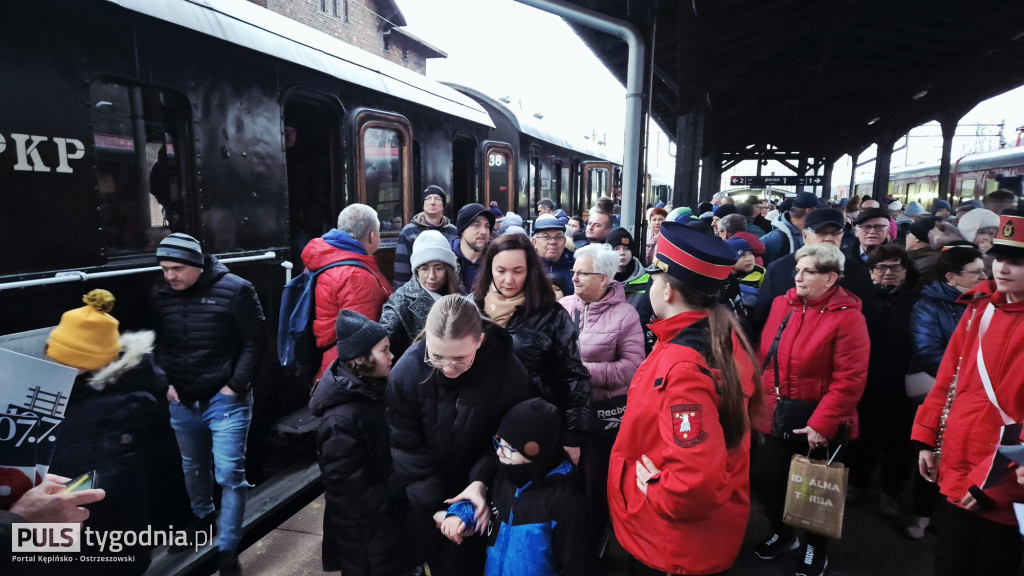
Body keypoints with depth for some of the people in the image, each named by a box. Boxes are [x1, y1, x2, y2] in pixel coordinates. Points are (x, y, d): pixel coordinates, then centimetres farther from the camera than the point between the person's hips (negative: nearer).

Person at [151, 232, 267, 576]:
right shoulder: (160, 296, 1)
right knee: (193, 466, 23)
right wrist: (165, 382, 2)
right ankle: (203, 516, 50)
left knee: (229, 474, -3)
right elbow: (156, 344, 13)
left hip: (225, 399, -5)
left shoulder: (234, 290, -15)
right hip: (182, 401, 5)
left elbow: (255, 340, -12)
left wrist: (236, 385, -14)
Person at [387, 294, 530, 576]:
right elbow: (407, 447, -15)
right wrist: (432, 507, -18)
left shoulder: (510, 373, -25)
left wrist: (480, 482, -25)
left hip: (480, 487, -1)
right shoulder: (406, 372, -23)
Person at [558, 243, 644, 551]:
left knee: (594, 480, 14)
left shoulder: (624, 313, -10)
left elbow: (632, 366, -16)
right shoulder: (563, 306, -1)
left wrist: (584, 370, -19)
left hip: (604, 411, -3)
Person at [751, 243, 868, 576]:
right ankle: (782, 534, 41)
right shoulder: (781, 305, 2)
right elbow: (765, 358, 8)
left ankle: (816, 547, 41)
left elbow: (850, 379, -18)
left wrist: (822, 424, -20)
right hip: (778, 417, 5)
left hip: (820, 424, -5)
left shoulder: (847, 316, -14)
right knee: (765, 478, 12)